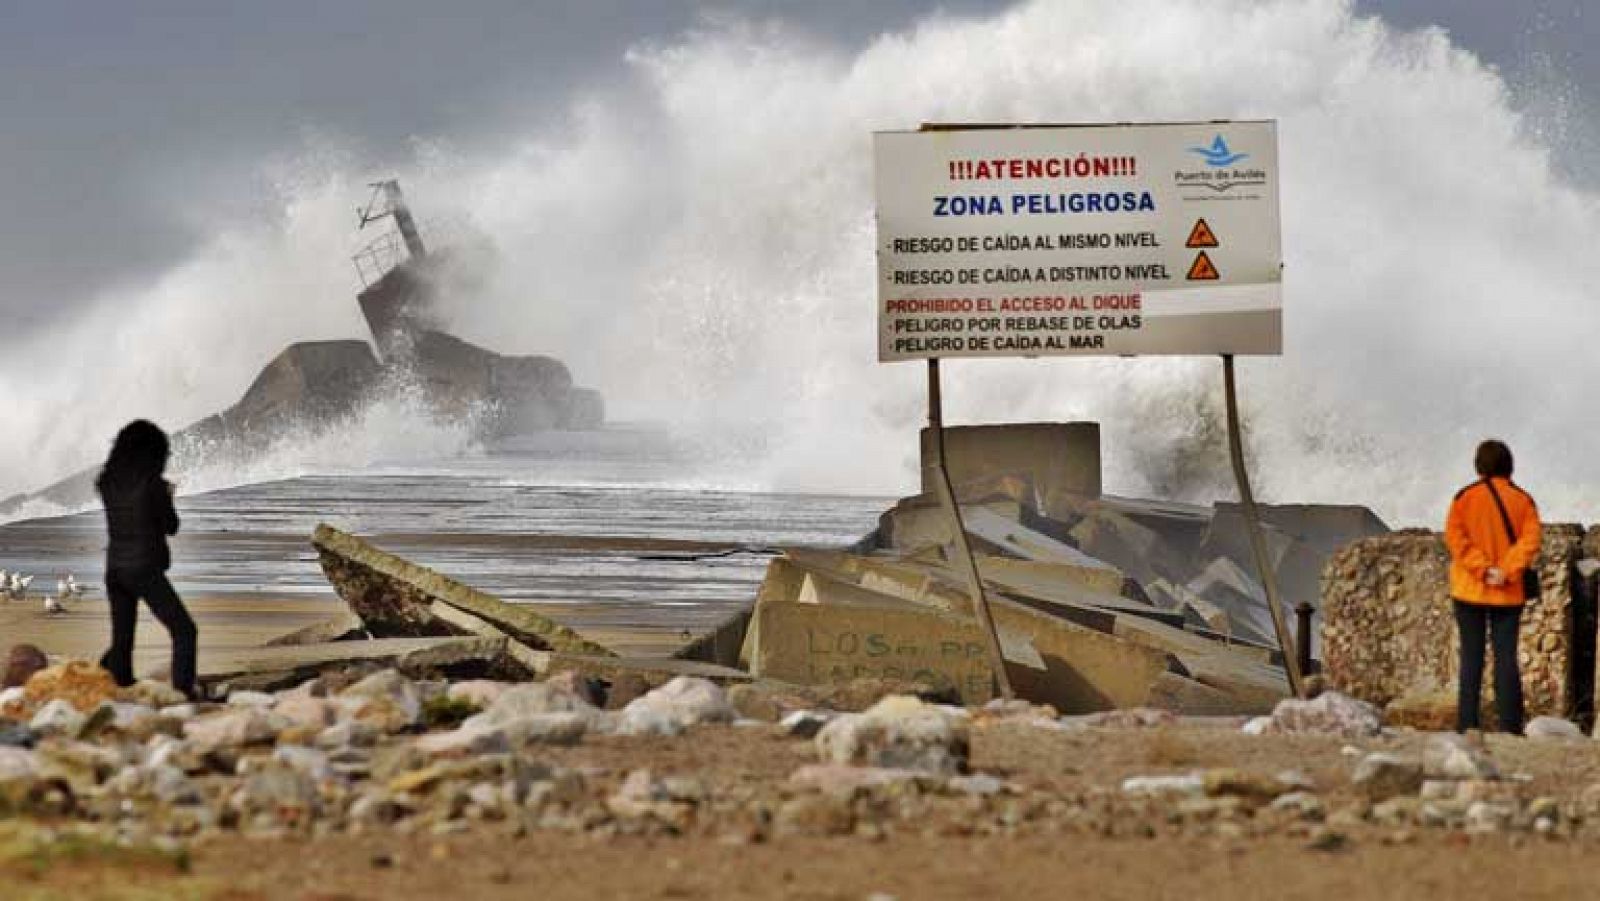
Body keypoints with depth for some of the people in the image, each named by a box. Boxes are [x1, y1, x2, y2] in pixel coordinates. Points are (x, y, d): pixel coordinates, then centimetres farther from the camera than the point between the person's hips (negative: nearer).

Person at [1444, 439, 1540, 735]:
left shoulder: (1466, 497, -2)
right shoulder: (1523, 500, 3)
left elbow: (1455, 536, -12)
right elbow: (1530, 540, -9)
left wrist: (1481, 569, -14)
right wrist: (1507, 572, -14)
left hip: (1470, 589, -1)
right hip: (1509, 593, 1)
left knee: (1471, 657, 3)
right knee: (1506, 656, 3)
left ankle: (1468, 724, -2)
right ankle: (1510, 725, -3)